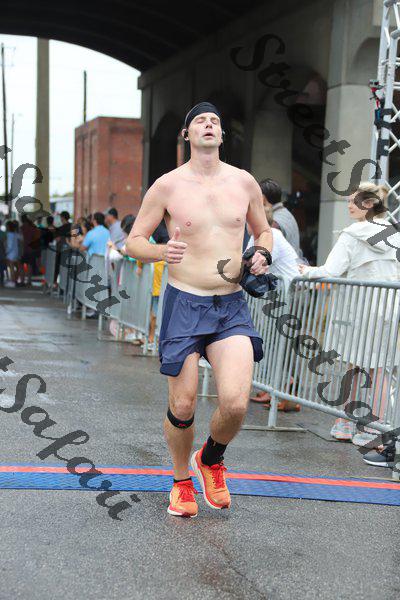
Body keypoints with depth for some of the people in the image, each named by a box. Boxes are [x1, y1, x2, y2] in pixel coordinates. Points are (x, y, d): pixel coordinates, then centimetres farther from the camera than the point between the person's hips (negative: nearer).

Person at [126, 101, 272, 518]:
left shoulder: (244, 183, 7)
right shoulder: (167, 185, -1)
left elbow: (263, 230, 23)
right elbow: (133, 241, 4)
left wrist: (263, 254, 1)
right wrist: (162, 251, -17)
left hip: (232, 306, 2)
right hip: (184, 303, -2)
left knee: (236, 402, -14)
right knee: (182, 407, 2)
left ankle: (211, 459, 18)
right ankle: (182, 481, 29)